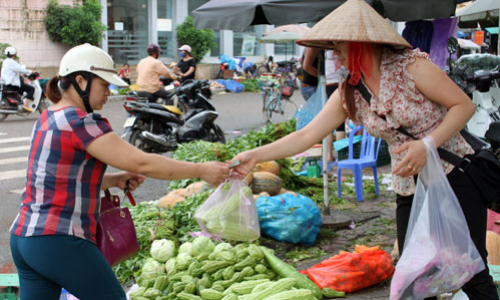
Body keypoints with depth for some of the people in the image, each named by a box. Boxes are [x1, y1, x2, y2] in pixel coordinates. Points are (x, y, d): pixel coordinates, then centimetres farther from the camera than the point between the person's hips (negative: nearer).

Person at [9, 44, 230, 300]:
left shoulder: (48, 118, 13)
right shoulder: (80, 122, -15)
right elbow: (142, 163, -19)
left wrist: (115, 180, 8)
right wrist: (201, 170, -12)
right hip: (60, 242, -9)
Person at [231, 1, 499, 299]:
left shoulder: (411, 66, -13)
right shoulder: (349, 94, 3)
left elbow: (464, 105, -12)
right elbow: (307, 135, 2)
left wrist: (427, 145, -24)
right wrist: (255, 156, -5)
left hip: (455, 176, -5)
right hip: (409, 189, 5)